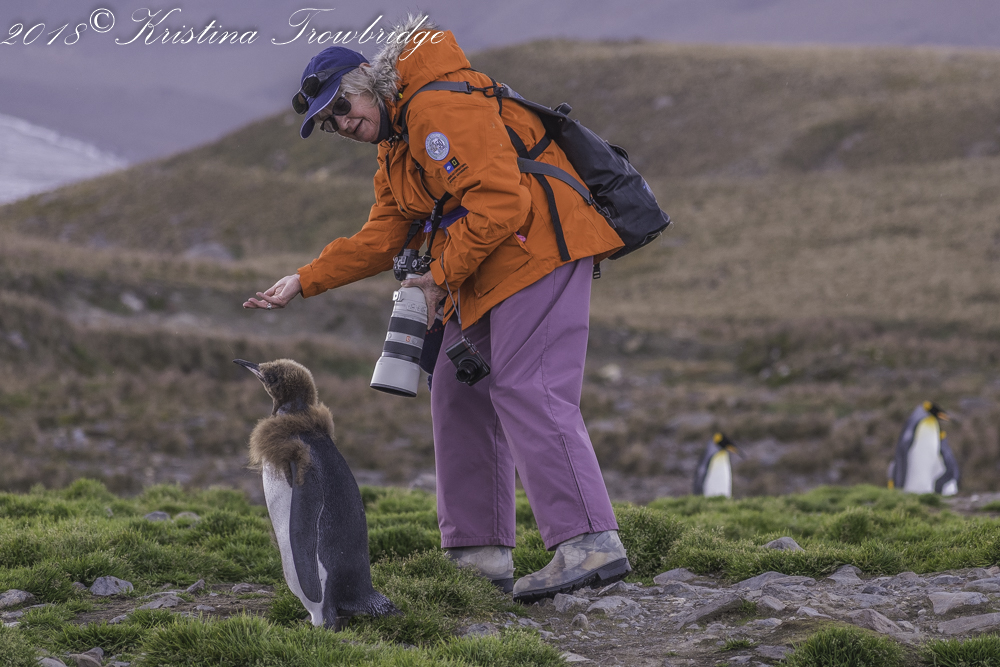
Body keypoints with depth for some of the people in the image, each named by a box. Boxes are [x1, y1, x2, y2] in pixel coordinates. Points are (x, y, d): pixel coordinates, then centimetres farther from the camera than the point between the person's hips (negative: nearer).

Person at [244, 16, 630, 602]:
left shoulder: (440, 107, -14)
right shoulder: (395, 147, 21)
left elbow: (499, 202, -22)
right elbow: (382, 238, 21)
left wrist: (442, 275, -13)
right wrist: (303, 283, 13)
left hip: (538, 243, -11)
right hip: (491, 270, 11)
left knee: (527, 390, -20)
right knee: (460, 393, 9)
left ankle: (591, 544, -24)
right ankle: (480, 553, 11)